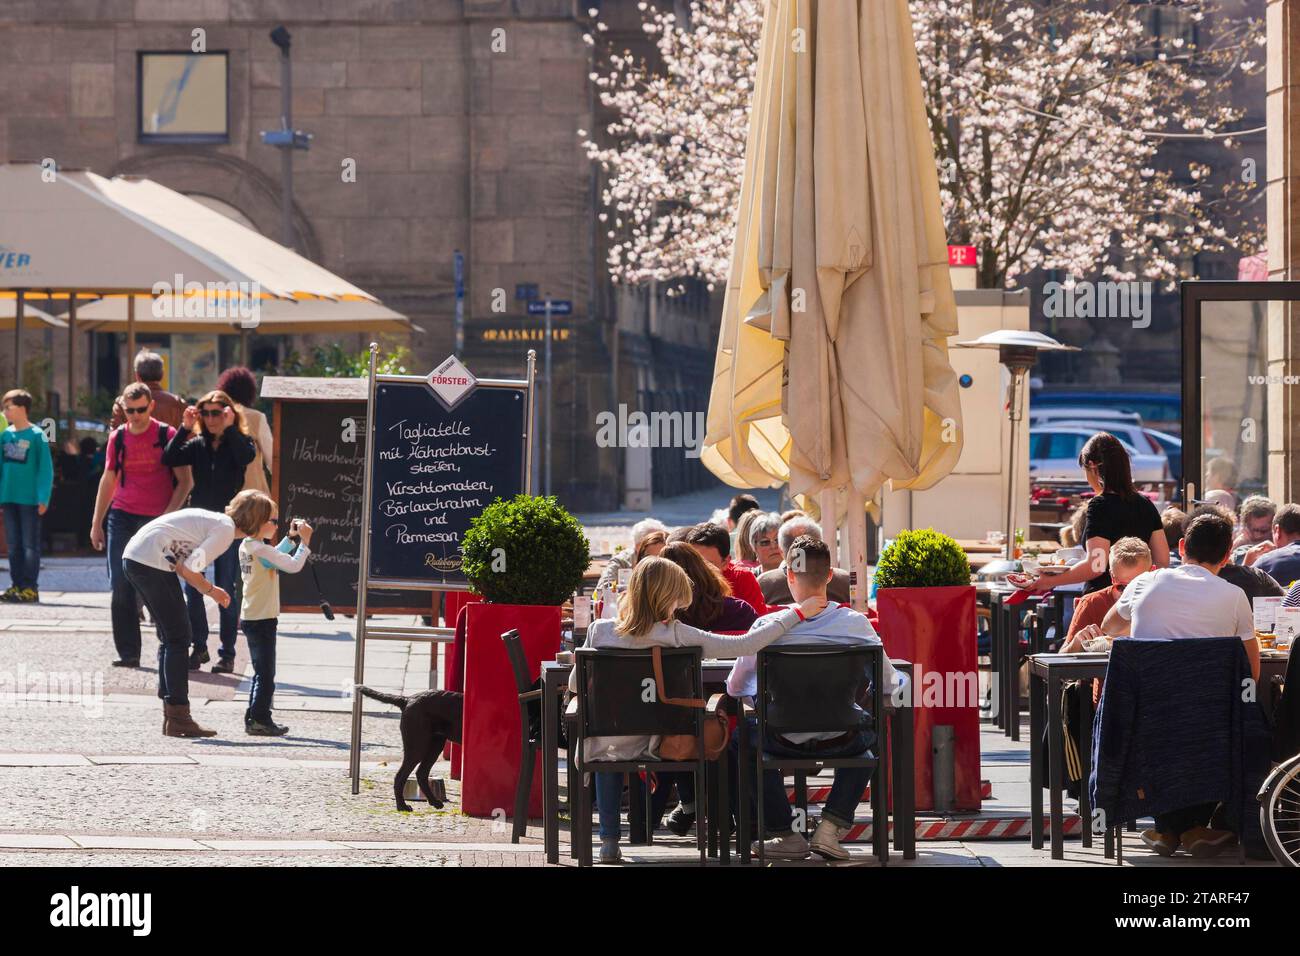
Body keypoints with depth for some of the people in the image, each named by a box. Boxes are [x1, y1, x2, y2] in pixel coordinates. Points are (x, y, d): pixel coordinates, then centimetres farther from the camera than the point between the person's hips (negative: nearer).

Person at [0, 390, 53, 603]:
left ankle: (30, 588, 4)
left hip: (30, 499, -5)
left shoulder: (37, 436, -8)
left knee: (30, 545, 1)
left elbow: (46, 469, -8)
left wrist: (43, 498, -13)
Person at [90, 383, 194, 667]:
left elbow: (185, 481, -3)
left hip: (157, 519, -3)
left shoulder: (167, 435, -3)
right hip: (122, 518, 4)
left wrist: (169, 514, -14)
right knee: (120, 587, -4)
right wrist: (97, 522, 15)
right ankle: (128, 652, 1)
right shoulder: (118, 437, 9)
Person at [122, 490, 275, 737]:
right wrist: (208, 589, 4)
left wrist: (209, 589, 13)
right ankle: (178, 718, -4)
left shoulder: (216, 520, 21)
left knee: (170, 638, 16)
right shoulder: (226, 529, -7)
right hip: (152, 562, -10)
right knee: (178, 638, -3)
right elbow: (189, 568, -14)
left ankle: (171, 717, 18)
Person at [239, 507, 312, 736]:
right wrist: (304, 541, -14)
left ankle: (255, 719, 19)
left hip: (249, 618, 9)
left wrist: (291, 537, 16)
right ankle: (259, 720, -2)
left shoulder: (245, 546, 8)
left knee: (261, 673, 16)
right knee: (265, 674, -3)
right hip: (263, 620, -9)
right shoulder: (261, 549, -20)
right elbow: (293, 565, -24)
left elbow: (274, 558, 22)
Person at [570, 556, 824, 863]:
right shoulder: (676, 635, -18)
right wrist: (797, 613, -10)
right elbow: (746, 644, -18)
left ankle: (609, 838, 32)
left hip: (607, 748, 1)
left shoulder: (600, 631, -12)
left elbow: (575, 684, 0)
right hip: (652, 743, -1)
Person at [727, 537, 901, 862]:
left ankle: (783, 833, 26)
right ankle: (831, 826, 20)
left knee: (742, 736, 31)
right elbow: (888, 684, 1)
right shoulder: (855, 622, -9)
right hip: (839, 741, 1)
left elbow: (735, 686, -1)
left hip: (784, 741, -1)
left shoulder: (768, 626, -12)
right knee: (870, 732, 36)